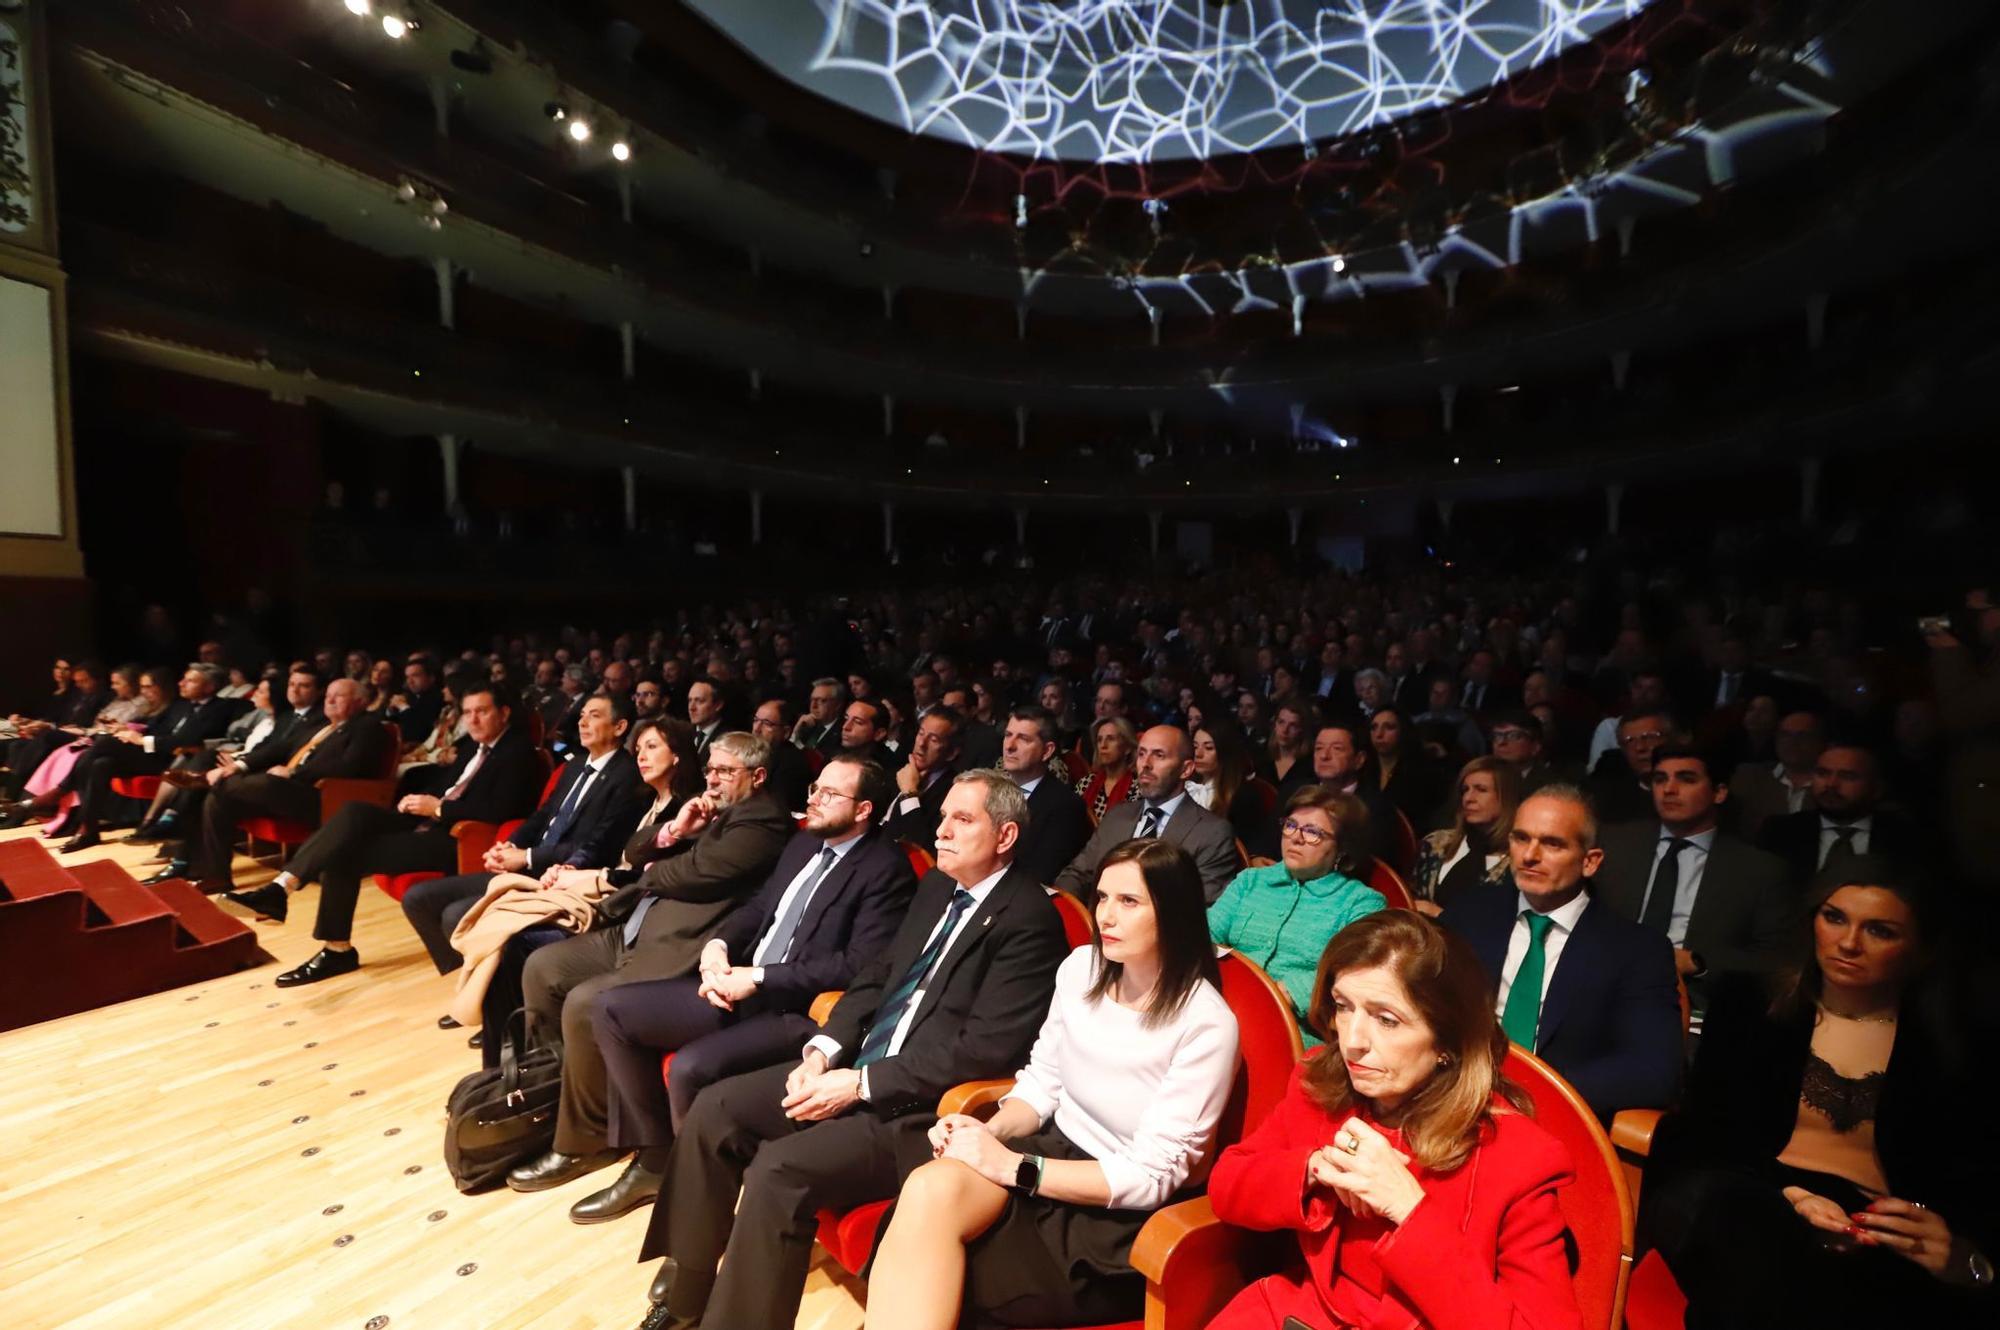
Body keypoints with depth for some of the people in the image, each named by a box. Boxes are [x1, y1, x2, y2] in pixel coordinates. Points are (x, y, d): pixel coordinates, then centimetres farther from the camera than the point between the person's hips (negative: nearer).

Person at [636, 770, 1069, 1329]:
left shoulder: (1030, 918, -17)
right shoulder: (936, 886, 9)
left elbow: (985, 1048, -21)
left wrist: (860, 1084, -18)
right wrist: (824, 1050, -3)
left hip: (924, 1107, -8)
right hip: (856, 1066, 9)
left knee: (778, 1170, -25)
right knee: (715, 1108, 1)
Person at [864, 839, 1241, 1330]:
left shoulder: (1205, 1024, -19)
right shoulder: (1081, 967, -1)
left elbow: (1152, 1175, -17)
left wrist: (1014, 1167, -21)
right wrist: (991, 1132, -12)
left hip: (1117, 1215, -5)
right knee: (929, 1189, -27)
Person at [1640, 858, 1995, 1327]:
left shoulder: (1956, 1049, 14)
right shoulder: (1750, 1002, 12)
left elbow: (1980, 1182, 8)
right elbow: (1706, 1127, 5)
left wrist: (1964, 1255, -14)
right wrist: (1784, 1195, -14)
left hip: (1881, 1240, 0)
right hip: (1746, 1203, 1)